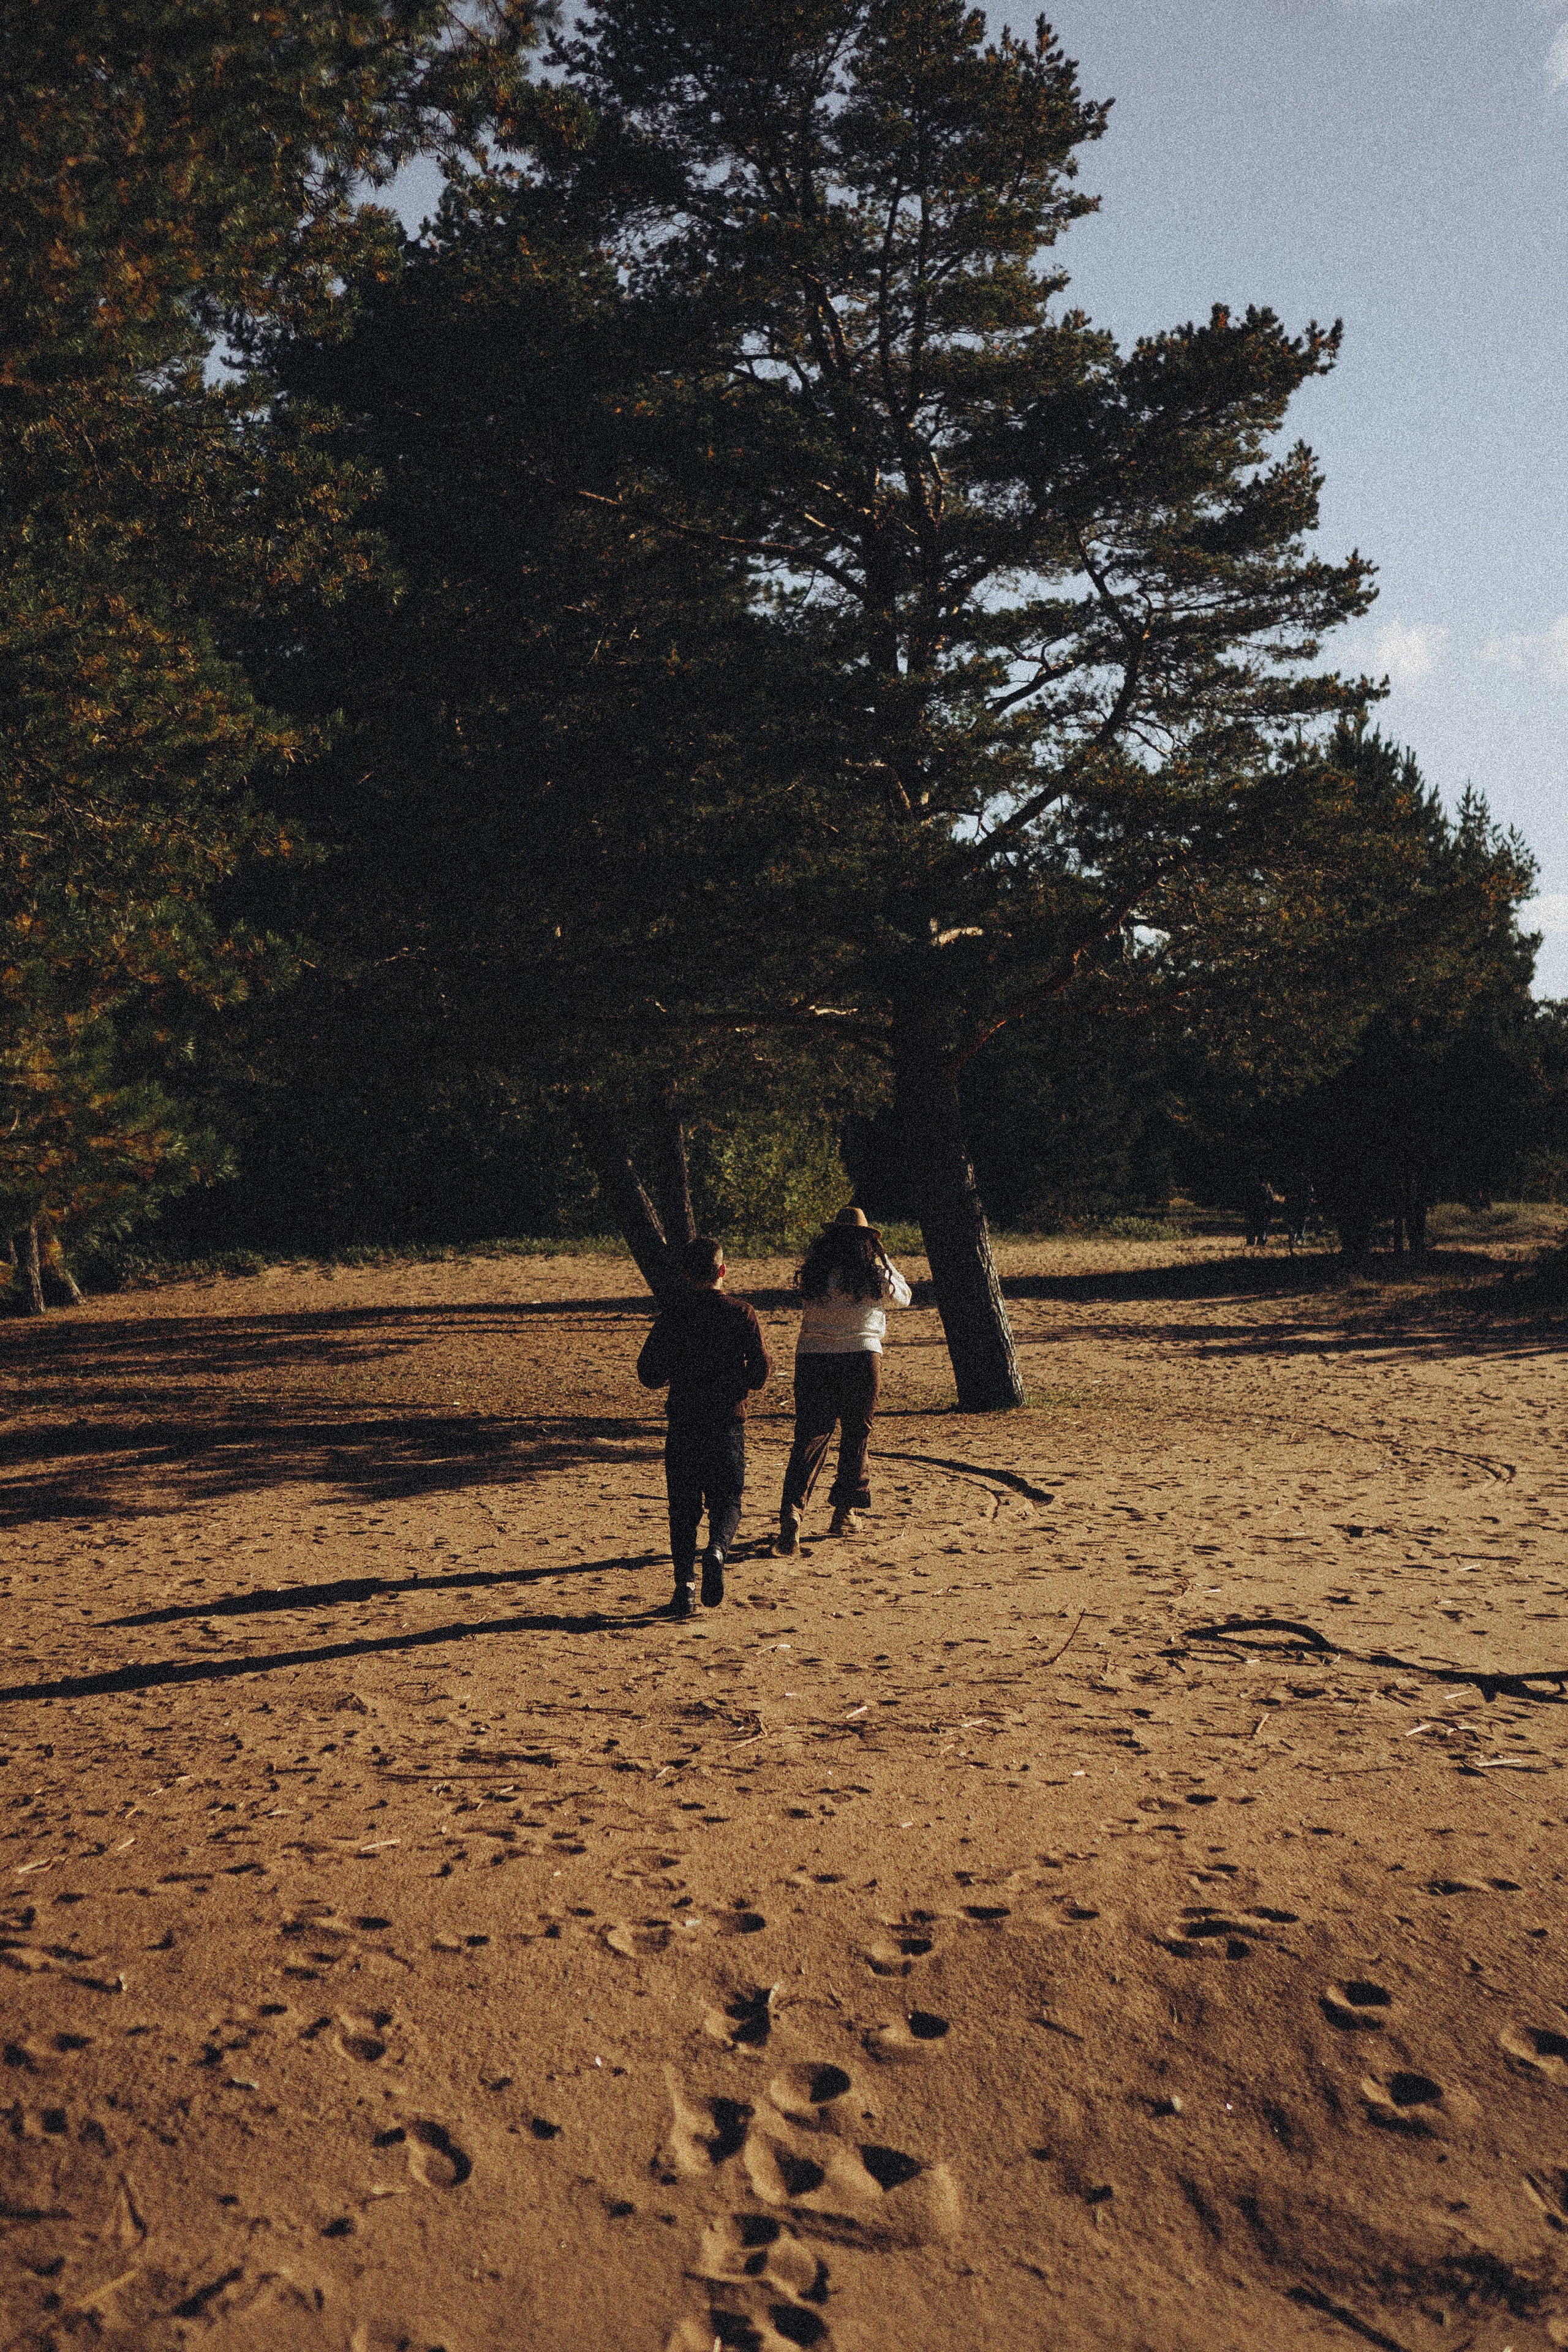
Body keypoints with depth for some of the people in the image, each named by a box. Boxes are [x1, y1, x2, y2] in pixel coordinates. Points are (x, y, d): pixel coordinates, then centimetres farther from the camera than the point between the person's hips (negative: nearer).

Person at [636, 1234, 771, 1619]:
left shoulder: (671, 1314, -2)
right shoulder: (742, 1313, -3)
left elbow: (650, 1374, -2)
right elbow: (760, 1373, -4)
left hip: (683, 1425, 1)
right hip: (728, 1424, 0)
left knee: (683, 1507, 10)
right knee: (726, 1500, 10)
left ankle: (684, 1585, 2)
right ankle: (717, 1550, -19)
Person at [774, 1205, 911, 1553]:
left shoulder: (815, 1271, 0)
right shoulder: (874, 1272, -3)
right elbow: (903, 1298, 15)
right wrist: (884, 1263, 25)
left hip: (812, 1357, 1)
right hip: (861, 1356, -1)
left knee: (811, 1436, 1)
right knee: (855, 1434, 16)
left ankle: (792, 1510, -17)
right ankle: (845, 1511, 23)